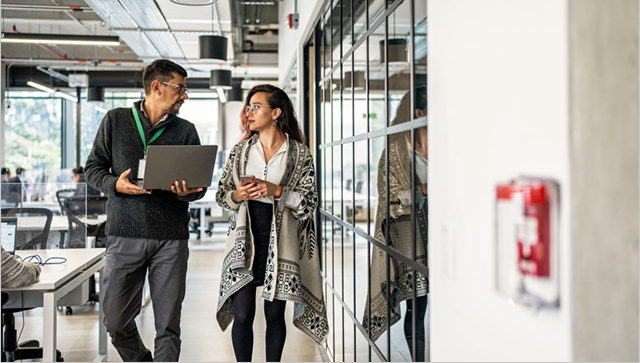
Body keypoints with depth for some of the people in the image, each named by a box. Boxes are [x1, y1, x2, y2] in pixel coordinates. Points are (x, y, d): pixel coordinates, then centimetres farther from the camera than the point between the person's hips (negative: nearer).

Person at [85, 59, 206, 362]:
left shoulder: (186, 130, 12)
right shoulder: (116, 120, 9)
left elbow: (200, 184, 11)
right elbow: (93, 167, 10)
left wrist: (187, 192, -12)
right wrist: (116, 185, -10)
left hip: (171, 238, 1)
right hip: (125, 234, 0)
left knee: (168, 325, 0)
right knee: (116, 320, 3)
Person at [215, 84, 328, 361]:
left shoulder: (299, 153, 2)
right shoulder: (241, 150, 11)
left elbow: (309, 201, -2)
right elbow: (221, 195, 12)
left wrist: (276, 191, -16)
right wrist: (237, 195, -10)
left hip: (280, 242, -1)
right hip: (244, 241, 2)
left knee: (275, 313, 7)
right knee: (242, 314, -3)